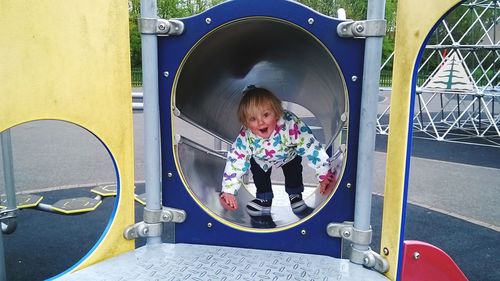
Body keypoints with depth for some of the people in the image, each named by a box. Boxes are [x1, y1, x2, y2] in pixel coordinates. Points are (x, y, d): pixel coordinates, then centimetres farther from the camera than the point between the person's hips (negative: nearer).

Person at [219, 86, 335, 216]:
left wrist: (324, 175, -36)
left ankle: (295, 195, 26)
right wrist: (227, 191, -34)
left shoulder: (291, 126, -46)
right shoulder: (245, 138, -39)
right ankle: (264, 199, 27)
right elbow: (234, 162, -30)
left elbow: (312, 148, -38)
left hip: (289, 155, -1)